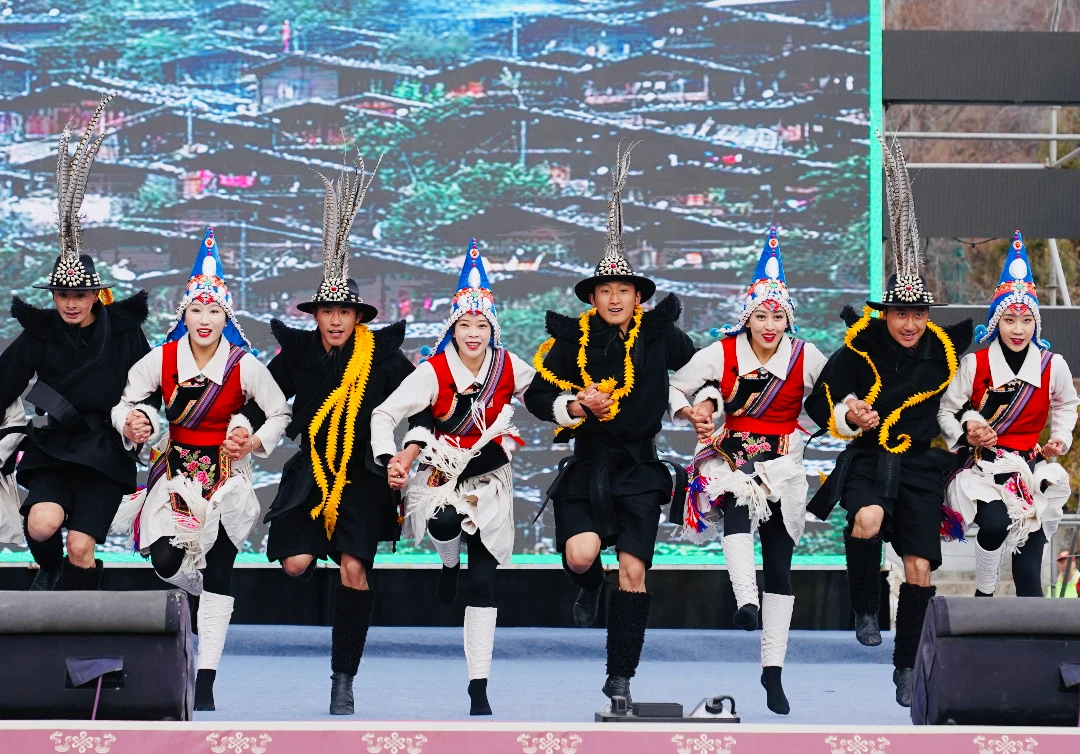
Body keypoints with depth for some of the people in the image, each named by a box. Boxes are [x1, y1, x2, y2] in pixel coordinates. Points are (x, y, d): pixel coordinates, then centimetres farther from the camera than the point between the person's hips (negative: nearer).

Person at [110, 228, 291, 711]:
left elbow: (282, 414, 1)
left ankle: (206, 682, -7)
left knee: (218, 568, -8)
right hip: (177, 467, 2)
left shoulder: (243, 365, -9)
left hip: (226, 469, -2)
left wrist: (254, 443, -16)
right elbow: (125, 401, 2)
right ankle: (199, 589, 29)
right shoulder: (162, 359, -5)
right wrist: (130, 423, -20)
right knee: (165, 559, -12)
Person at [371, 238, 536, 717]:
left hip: (488, 475, 2)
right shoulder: (433, 372, -11)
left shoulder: (509, 368, -3)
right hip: (441, 470, -2)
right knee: (445, 521, -37)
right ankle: (449, 562, 5)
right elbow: (385, 414, -16)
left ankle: (479, 688, 0)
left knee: (483, 578, -5)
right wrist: (390, 459, -32)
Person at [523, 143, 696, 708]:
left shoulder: (658, 333, 0)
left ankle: (621, 675, 8)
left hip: (639, 467, 1)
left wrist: (688, 409, 18)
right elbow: (537, 394, 1)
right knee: (581, 553, -21)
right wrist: (574, 405, -13)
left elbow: (697, 368, 21)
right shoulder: (573, 338, -2)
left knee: (634, 568, -2)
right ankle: (587, 589, 20)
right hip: (587, 463, -1)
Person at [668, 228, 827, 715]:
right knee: (737, 498, -38)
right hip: (732, 452, -2)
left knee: (779, 563, 2)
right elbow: (674, 389, 4)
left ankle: (773, 669, 9)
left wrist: (802, 431, -2)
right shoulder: (721, 355, -5)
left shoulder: (806, 358, -2)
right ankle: (746, 601, -55)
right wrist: (694, 412, -16)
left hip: (782, 463, 2)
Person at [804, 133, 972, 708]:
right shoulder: (860, 351, -7)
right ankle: (864, 611, -8)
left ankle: (904, 667, 15)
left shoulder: (943, 350, -1)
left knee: (919, 568, -2)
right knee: (868, 519, -34)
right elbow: (820, 403, -1)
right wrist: (847, 414, -19)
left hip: (920, 461, 3)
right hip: (868, 455, -2)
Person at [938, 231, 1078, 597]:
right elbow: (946, 410, 3)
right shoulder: (975, 365, -6)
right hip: (983, 466, -2)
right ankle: (984, 595, -8)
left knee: (1028, 574, -2)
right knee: (996, 522, -31)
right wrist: (965, 433, -15)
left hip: (1032, 468, 3)